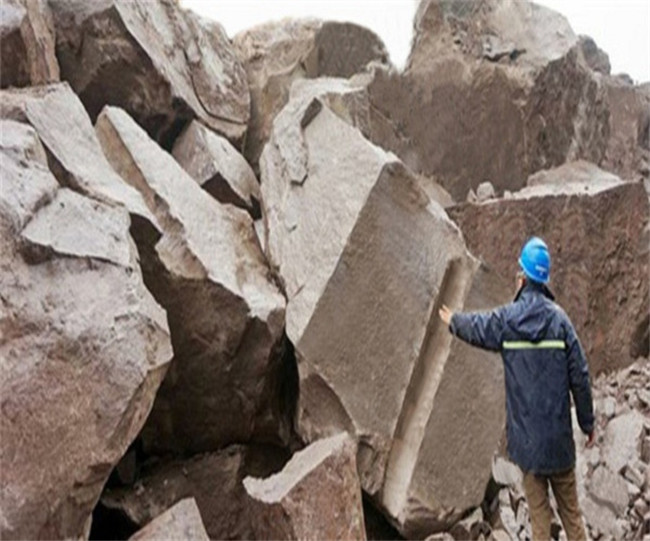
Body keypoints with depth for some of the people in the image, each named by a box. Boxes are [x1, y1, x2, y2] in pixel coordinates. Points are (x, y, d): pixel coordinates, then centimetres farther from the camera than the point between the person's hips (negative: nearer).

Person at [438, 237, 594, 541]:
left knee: (539, 511, 8)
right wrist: (587, 423, 7)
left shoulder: (506, 319, -5)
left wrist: (452, 321, 39)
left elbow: (475, 327, 16)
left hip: (527, 437, 0)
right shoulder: (559, 318, -6)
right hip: (559, 436, 0)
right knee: (570, 509, 9)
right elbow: (579, 375, -4)